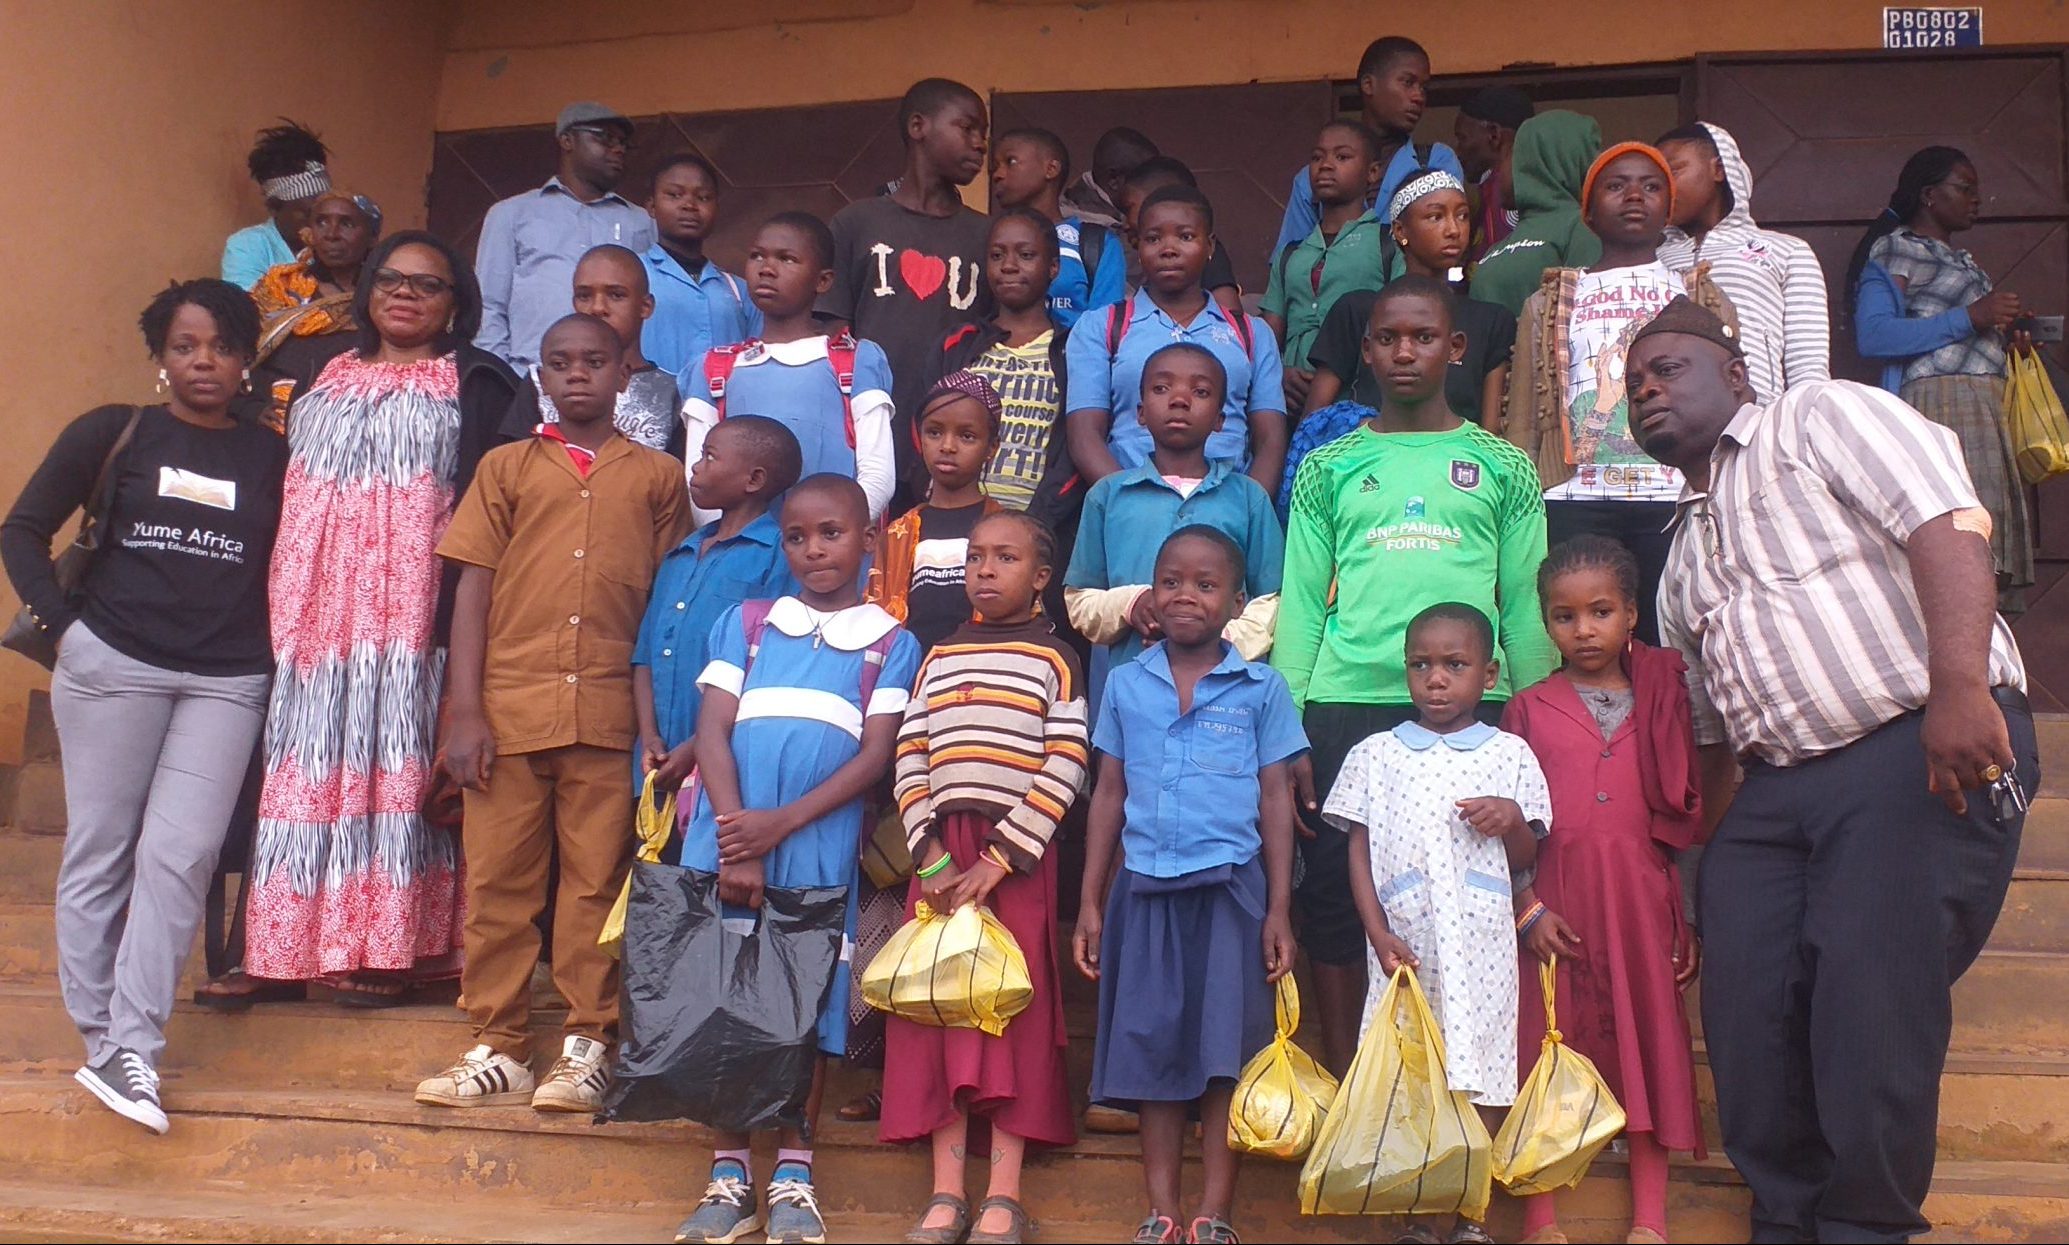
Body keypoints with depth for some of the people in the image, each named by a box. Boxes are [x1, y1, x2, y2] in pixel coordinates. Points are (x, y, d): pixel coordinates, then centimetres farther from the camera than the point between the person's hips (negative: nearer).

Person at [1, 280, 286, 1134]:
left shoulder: (271, 457, 9)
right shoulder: (112, 434, 5)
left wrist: (274, 653, -2)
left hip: (226, 681, 1)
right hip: (111, 666, 0)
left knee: (179, 857, -8)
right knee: (100, 853, 3)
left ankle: (131, 1052, -5)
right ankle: (99, 1036, 12)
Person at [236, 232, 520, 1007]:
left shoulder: (475, 385, 6)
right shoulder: (323, 378, 21)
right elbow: (279, 491, 19)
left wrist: (461, 606, -15)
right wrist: (281, 600, 4)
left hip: (412, 615, -4)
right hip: (315, 608, 4)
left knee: (395, 761, -5)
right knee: (306, 764, 1)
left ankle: (385, 948, 0)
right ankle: (284, 947, 5)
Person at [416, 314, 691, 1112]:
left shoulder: (658, 477, 11)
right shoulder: (507, 467, 13)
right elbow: (473, 590, 7)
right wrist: (466, 713, -2)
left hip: (610, 713, -1)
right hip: (508, 708, 1)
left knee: (596, 882, 2)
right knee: (497, 881, 4)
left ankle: (585, 1046, 12)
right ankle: (498, 1048, 13)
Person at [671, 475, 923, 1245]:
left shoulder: (890, 643, 7)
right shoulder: (744, 624, 12)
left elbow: (875, 754, -2)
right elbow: (713, 730, 4)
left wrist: (782, 824, -13)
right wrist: (735, 841, -10)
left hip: (817, 845, -2)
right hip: (728, 837, 2)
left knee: (806, 1001, 2)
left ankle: (793, 1176, 14)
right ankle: (729, 1176, 15)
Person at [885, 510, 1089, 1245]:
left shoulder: (1055, 659, 3)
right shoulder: (938, 657, 14)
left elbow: (1064, 772, -6)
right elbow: (909, 762, 7)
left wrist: (997, 861, -13)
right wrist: (932, 858, -6)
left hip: (1017, 855, -3)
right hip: (940, 854, 4)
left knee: (1014, 1011, -2)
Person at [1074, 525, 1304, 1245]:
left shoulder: (1260, 689, 2)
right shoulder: (1126, 686, 7)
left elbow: (1275, 801, 3)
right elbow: (1109, 795, 10)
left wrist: (1278, 910, -2)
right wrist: (1089, 904, 7)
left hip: (1230, 888, -2)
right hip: (1145, 888, 2)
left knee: (1225, 1048, 1)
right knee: (1153, 1045, 5)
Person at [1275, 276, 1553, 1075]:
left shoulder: (1502, 468, 11)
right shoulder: (1329, 469, 11)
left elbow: (1525, 606, 9)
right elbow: (1300, 603, 7)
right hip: (1346, 706, 1)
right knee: (1336, 899, 2)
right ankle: (1343, 1089, 13)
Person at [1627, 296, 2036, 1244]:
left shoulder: (1821, 416, 4)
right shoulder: (1685, 548, 25)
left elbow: (1949, 524, -13)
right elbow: (1708, 727, 27)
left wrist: (1959, 686, -27)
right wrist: (1688, 860, 22)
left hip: (1923, 750, -7)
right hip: (1774, 789, 8)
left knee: (1871, 1009, -12)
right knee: (1745, 1016, 0)